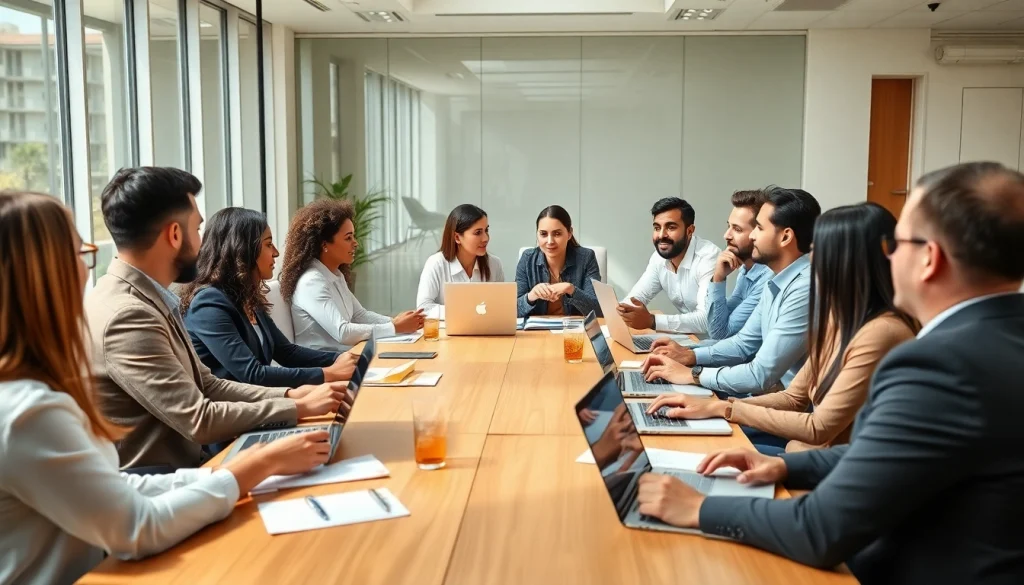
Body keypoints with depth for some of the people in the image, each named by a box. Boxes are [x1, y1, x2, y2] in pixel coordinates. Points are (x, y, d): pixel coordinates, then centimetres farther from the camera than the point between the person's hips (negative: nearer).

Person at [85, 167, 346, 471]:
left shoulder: (146, 299, 7)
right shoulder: (126, 316, -23)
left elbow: (206, 386, 11)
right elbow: (200, 420, -23)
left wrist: (287, 395, -2)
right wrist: (300, 408, -14)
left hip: (184, 465, 9)